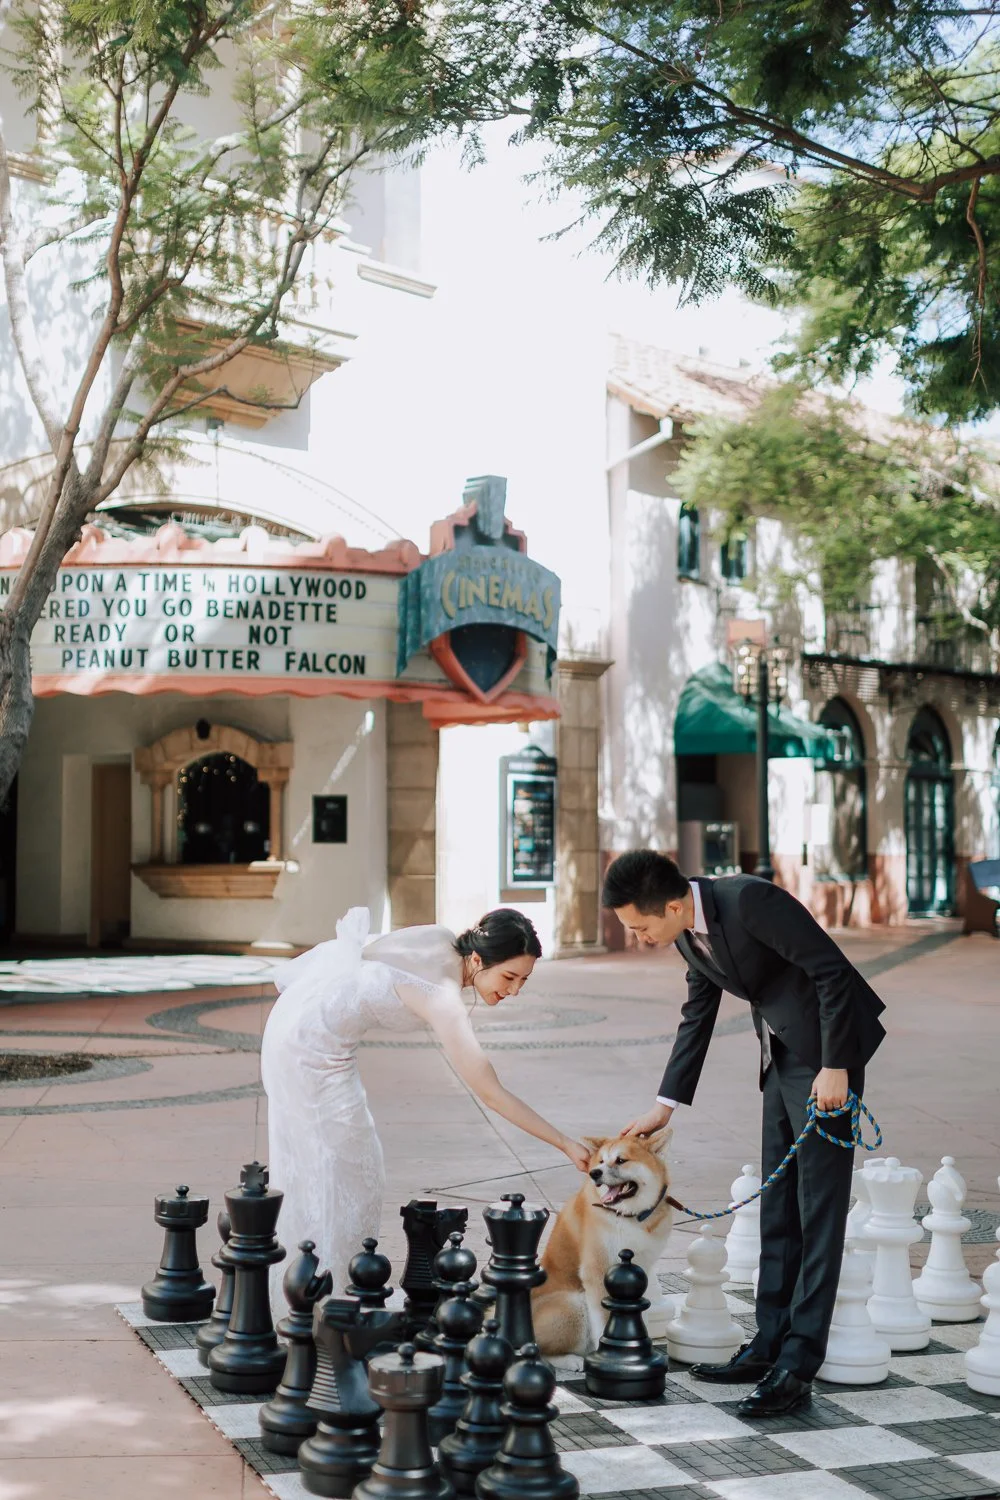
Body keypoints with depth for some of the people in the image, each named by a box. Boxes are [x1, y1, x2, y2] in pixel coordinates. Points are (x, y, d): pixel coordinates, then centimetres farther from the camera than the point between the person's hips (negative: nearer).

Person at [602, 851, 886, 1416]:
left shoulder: (748, 900, -25)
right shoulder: (690, 933, 2)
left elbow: (832, 970, -24)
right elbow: (698, 1014, 14)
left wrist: (834, 1066, -21)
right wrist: (666, 1104, 15)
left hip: (825, 1052, -9)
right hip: (781, 1056, 9)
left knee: (819, 1206, -7)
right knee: (778, 1208, 12)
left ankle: (798, 1365, -6)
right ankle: (771, 1343, 19)